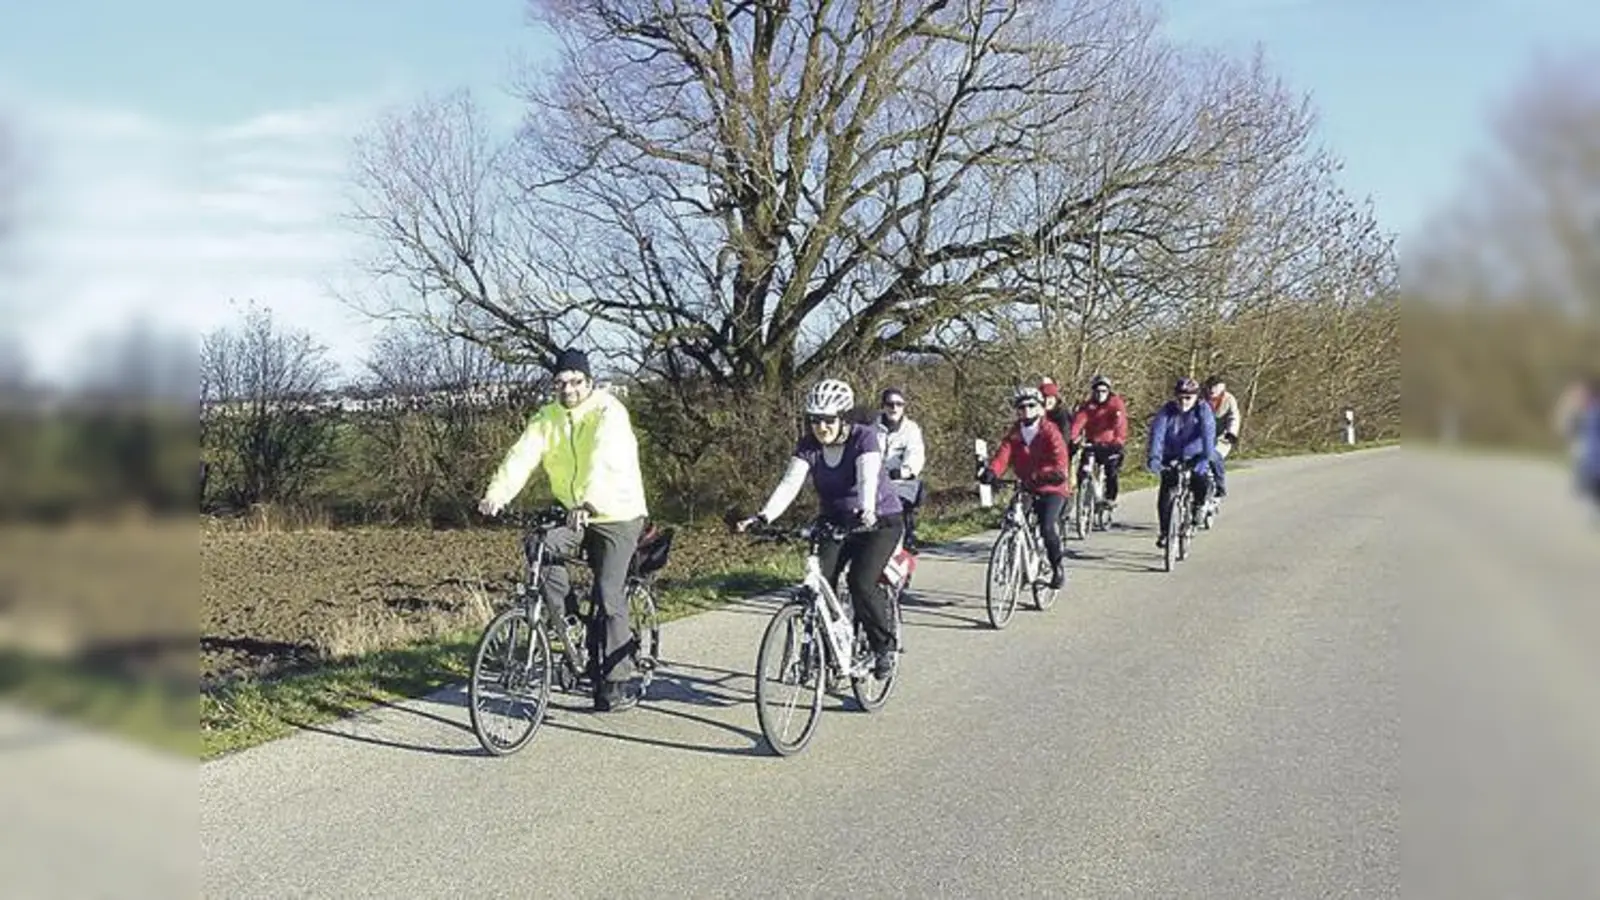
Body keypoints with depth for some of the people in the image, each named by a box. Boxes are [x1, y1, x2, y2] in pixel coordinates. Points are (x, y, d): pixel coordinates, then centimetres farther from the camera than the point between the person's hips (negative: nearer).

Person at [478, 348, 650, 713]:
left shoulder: (608, 413, -17)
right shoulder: (547, 419, 1)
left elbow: (604, 460, -34)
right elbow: (521, 456, -13)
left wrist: (589, 500, -51)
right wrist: (496, 494, -30)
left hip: (617, 513, -5)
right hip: (574, 513, 6)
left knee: (608, 597, -10)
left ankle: (620, 683, 1)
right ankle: (570, 623, -3)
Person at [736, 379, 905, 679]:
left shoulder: (865, 438, -19)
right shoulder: (808, 446, -8)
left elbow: (867, 478, -36)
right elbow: (790, 483, -21)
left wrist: (866, 511, -56)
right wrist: (764, 516, -38)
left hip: (880, 521, -4)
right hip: (836, 522, 5)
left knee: (861, 583, -22)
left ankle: (885, 647, -1)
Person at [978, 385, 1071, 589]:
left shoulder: (1050, 431, -10)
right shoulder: (1014, 433, 3)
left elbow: (1060, 460, -22)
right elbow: (1003, 453, -12)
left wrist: (1057, 474, -44)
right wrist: (991, 471, -32)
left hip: (1052, 489, -5)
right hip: (1026, 488, 5)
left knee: (1048, 528, -21)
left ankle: (1057, 568, 0)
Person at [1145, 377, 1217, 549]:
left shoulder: (1203, 410, -13)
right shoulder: (1166, 410, -11)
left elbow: (1208, 434, -26)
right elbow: (1157, 433, -22)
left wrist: (1206, 457, -41)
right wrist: (1153, 457, -37)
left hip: (1195, 457, -1)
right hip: (1171, 458, 1)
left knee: (1203, 486, -24)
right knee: (1165, 494, -13)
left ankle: (1198, 505, 10)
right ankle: (1164, 532, 1)